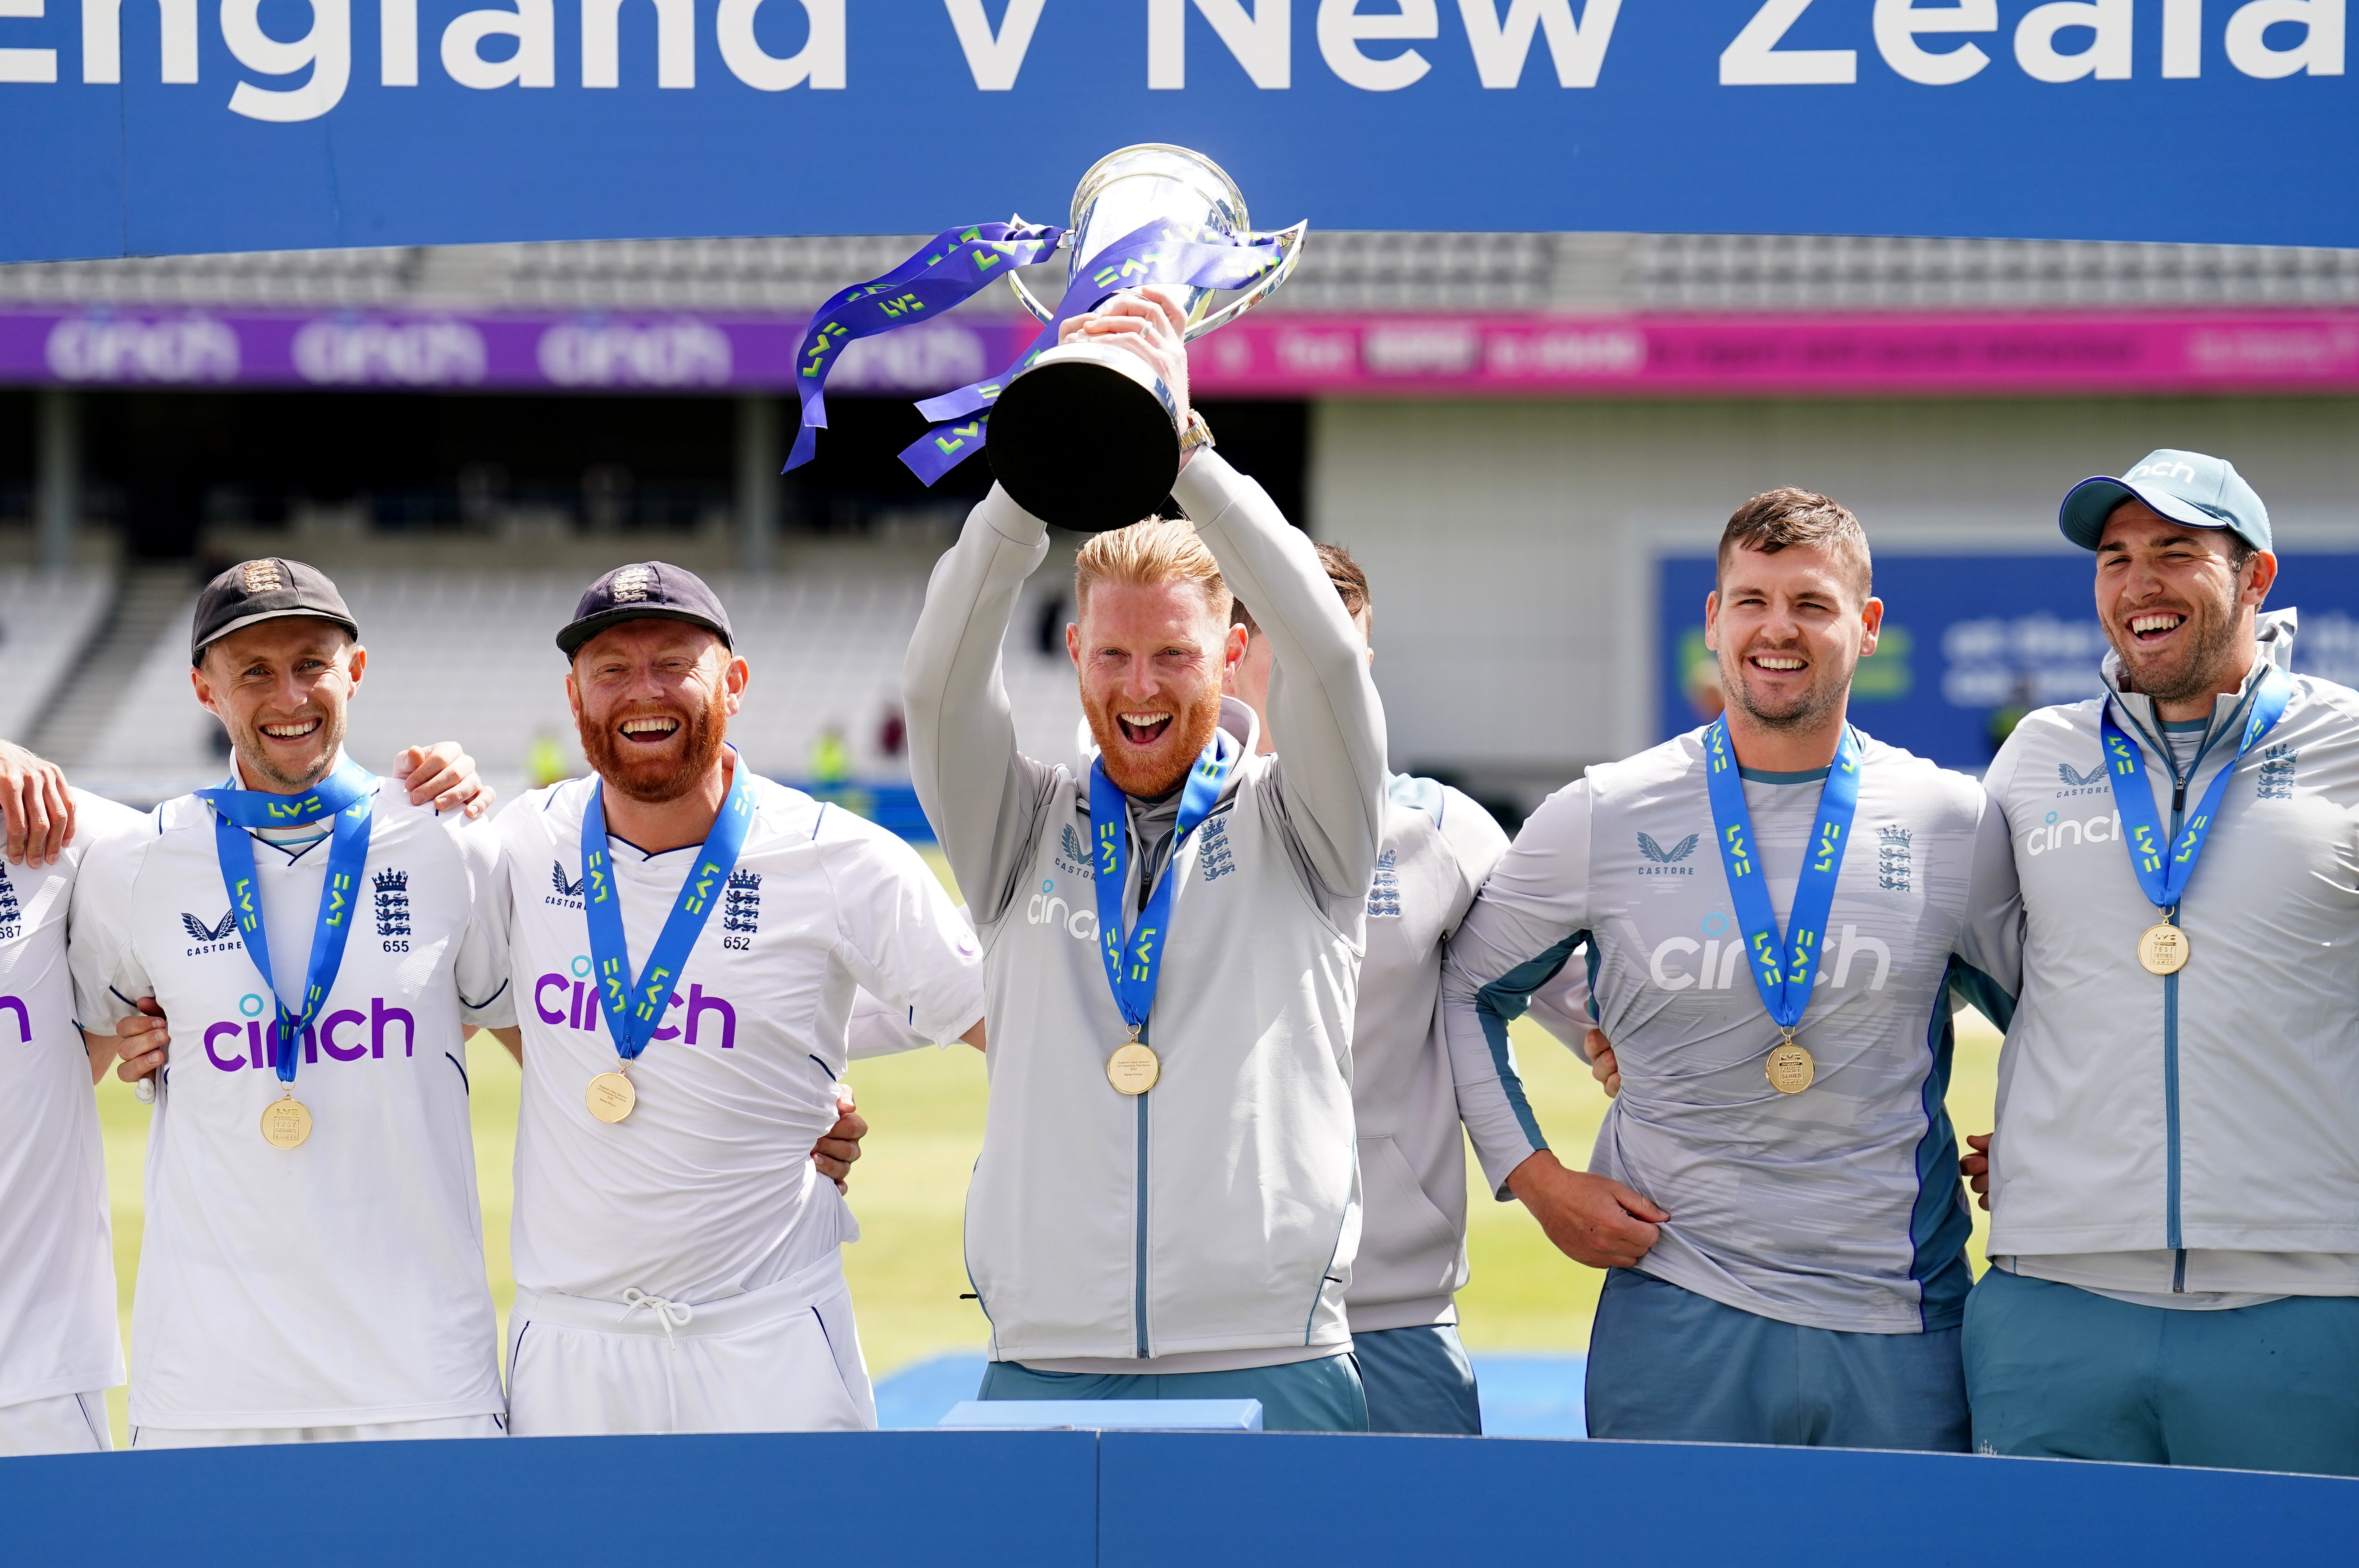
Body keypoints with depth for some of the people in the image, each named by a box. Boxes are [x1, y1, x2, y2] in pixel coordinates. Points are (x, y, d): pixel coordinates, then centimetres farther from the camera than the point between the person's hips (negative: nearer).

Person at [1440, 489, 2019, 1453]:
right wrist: (1534, 1175, 4)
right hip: (1676, 1317, -1)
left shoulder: (1955, 827, 3)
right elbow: (1464, 990, 13)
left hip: (1902, 1335, 1)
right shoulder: (1601, 821, 2)